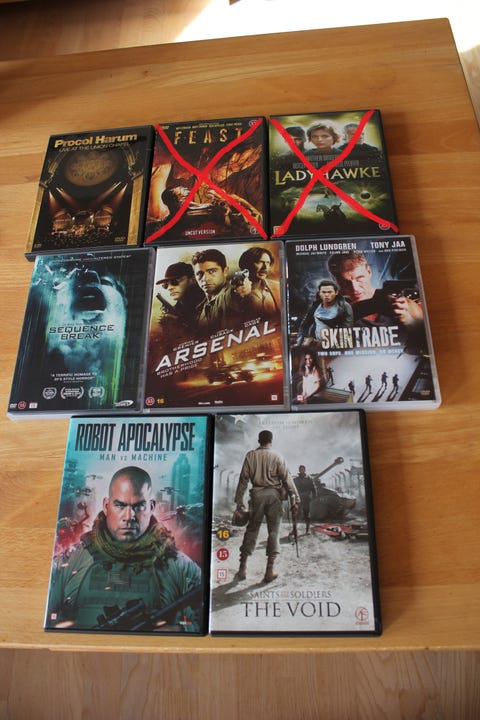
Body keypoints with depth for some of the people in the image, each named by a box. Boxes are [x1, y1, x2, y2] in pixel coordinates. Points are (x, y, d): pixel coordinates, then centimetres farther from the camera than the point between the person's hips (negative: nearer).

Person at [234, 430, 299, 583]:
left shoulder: (250, 455, 3)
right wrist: (294, 500, 1)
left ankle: (243, 567, 12)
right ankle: (270, 569, 5)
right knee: (273, 531, 6)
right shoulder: (276, 456, -1)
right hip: (273, 494, -2)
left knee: (252, 529, 11)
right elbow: (286, 479, -3)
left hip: (257, 494, 2)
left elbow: (243, 479, 3)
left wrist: (239, 502, 7)